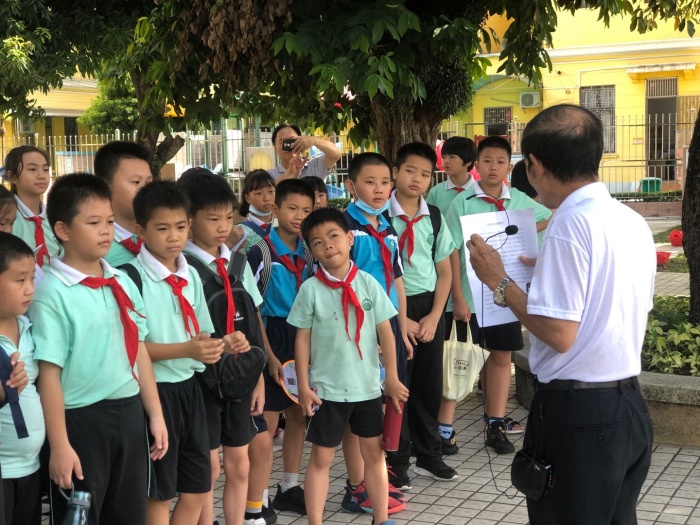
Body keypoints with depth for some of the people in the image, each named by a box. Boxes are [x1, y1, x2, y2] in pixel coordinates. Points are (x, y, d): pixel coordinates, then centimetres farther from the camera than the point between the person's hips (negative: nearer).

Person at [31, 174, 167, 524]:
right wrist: (59, 446, -16)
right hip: (80, 420, -6)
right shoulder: (52, 293, -14)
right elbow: (49, 373, -16)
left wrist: (155, 415, 11)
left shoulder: (123, 284, 6)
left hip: (129, 413, 6)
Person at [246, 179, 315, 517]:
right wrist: (269, 355, -16)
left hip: (302, 341, 7)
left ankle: (289, 488, 27)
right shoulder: (262, 252, -12)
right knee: (267, 424, -1)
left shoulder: (308, 253, 7)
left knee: (298, 417, 14)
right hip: (273, 340, -6)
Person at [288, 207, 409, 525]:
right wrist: (303, 386, -5)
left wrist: (392, 378, -1)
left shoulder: (367, 283, -4)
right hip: (327, 389, -2)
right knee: (321, 457, 6)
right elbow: (302, 339, -4)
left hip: (367, 386, 2)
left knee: (373, 452, 13)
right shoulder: (311, 289, -8)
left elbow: (385, 332, 0)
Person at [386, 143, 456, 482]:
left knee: (429, 383, 11)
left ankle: (428, 456, 26)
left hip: (430, 307, 4)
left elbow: (445, 271, 9)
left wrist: (434, 316, -2)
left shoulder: (434, 217, 5)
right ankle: (397, 462, 16)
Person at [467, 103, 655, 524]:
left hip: (576, 413, -8)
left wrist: (500, 283, -9)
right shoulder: (634, 222, 7)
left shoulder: (571, 224, -18)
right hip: (629, 407, 8)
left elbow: (560, 335, -21)